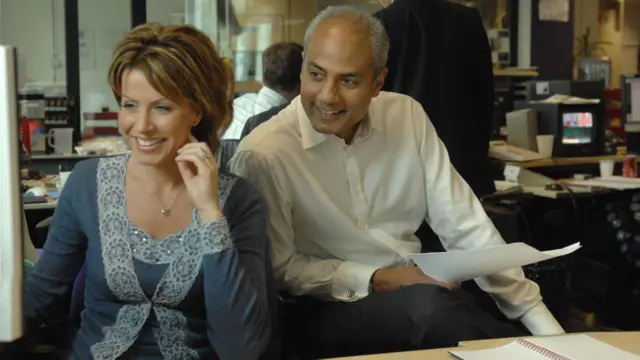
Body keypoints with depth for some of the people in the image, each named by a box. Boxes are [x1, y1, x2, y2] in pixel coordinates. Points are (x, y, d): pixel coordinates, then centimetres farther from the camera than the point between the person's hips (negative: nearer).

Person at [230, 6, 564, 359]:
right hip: (325, 308, -3)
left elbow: (465, 226, 0)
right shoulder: (263, 155, -16)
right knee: (427, 304, -33)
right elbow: (279, 270, -7)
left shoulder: (407, 116, -1)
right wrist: (373, 280, -18)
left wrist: (545, 326, -4)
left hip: (417, 290, 4)